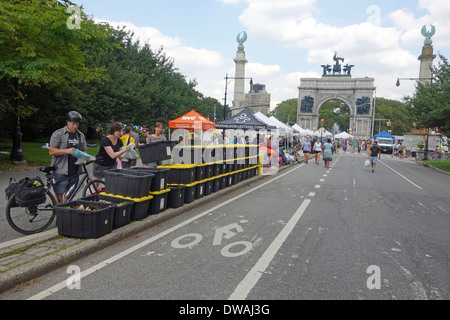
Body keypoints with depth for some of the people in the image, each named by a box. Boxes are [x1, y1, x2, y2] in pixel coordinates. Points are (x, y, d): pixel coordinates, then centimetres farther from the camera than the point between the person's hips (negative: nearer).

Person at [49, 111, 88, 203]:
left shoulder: (81, 135, 13)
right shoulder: (58, 134, -2)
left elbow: (84, 151, 19)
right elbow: (51, 151, -8)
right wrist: (66, 151, -21)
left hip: (74, 172, 4)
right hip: (61, 171, -4)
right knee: (59, 193, -1)